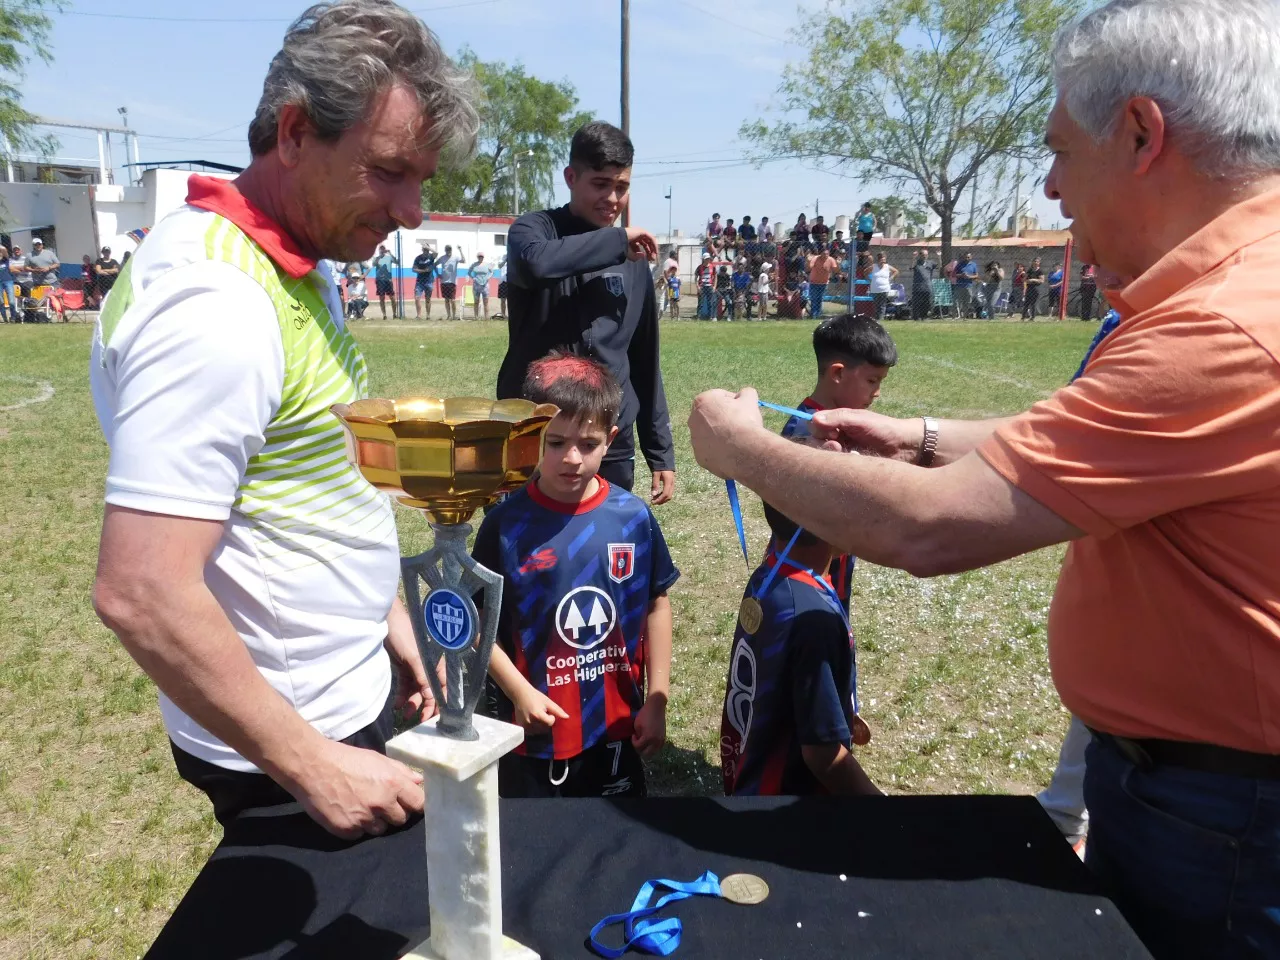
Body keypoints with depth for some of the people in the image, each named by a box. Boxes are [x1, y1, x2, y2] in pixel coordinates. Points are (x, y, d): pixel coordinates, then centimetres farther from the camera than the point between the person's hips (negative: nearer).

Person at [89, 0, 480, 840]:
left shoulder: (304, 265, 3)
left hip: (354, 692, 9)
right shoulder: (215, 303, -26)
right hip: (292, 747, -9)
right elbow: (141, 594, -29)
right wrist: (312, 766, -23)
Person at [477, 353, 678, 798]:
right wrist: (519, 691, -14)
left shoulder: (633, 516, -8)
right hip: (536, 732, -1)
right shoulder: (507, 524, -13)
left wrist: (657, 699, 0)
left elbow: (656, 604, 1)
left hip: (617, 729, 2)